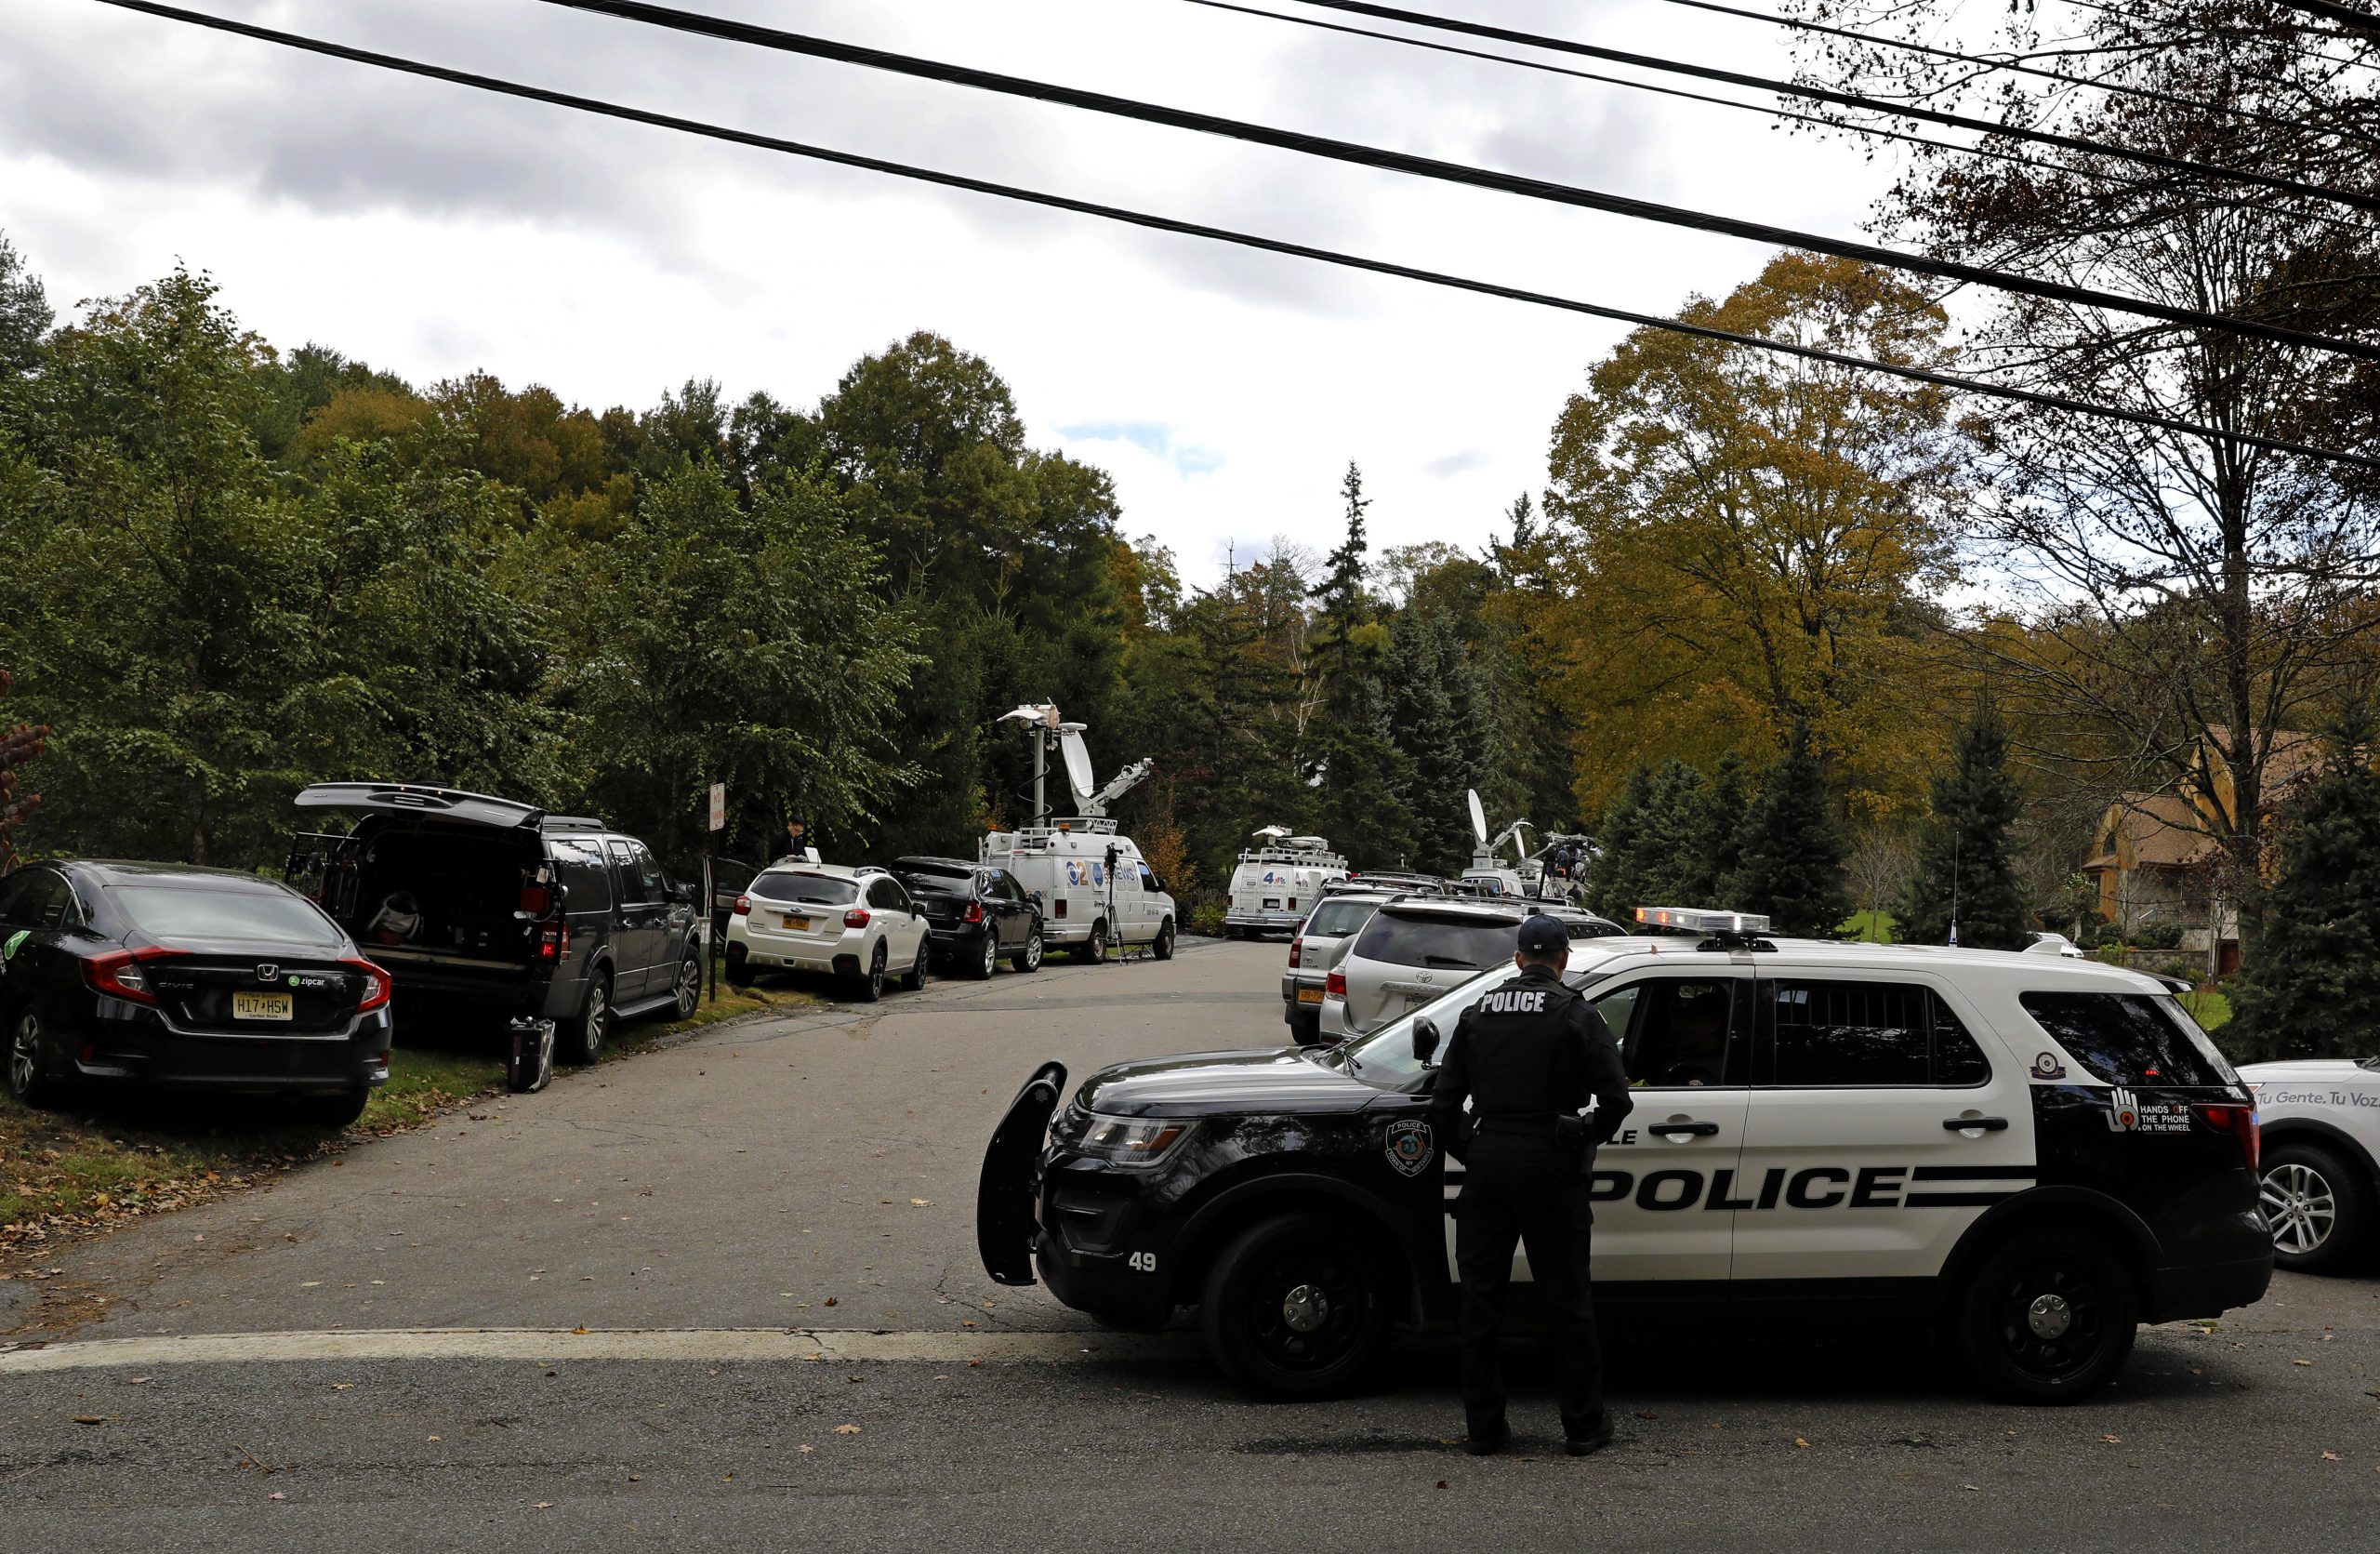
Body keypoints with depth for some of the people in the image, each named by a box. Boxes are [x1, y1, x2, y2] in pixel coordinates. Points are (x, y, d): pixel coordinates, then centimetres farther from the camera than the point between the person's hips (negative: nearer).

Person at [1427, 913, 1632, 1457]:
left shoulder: (1477, 1014, 8)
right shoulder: (1577, 1015, -3)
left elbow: (1443, 1106, 5)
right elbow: (1616, 1099, -10)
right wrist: (1587, 1139, 6)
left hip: (1487, 1163, 3)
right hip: (1550, 1167, -3)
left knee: (1481, 1296, 10)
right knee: (1567, 1299, 7)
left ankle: (1482, 1425, 14)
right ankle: (1583, 1425, 15)